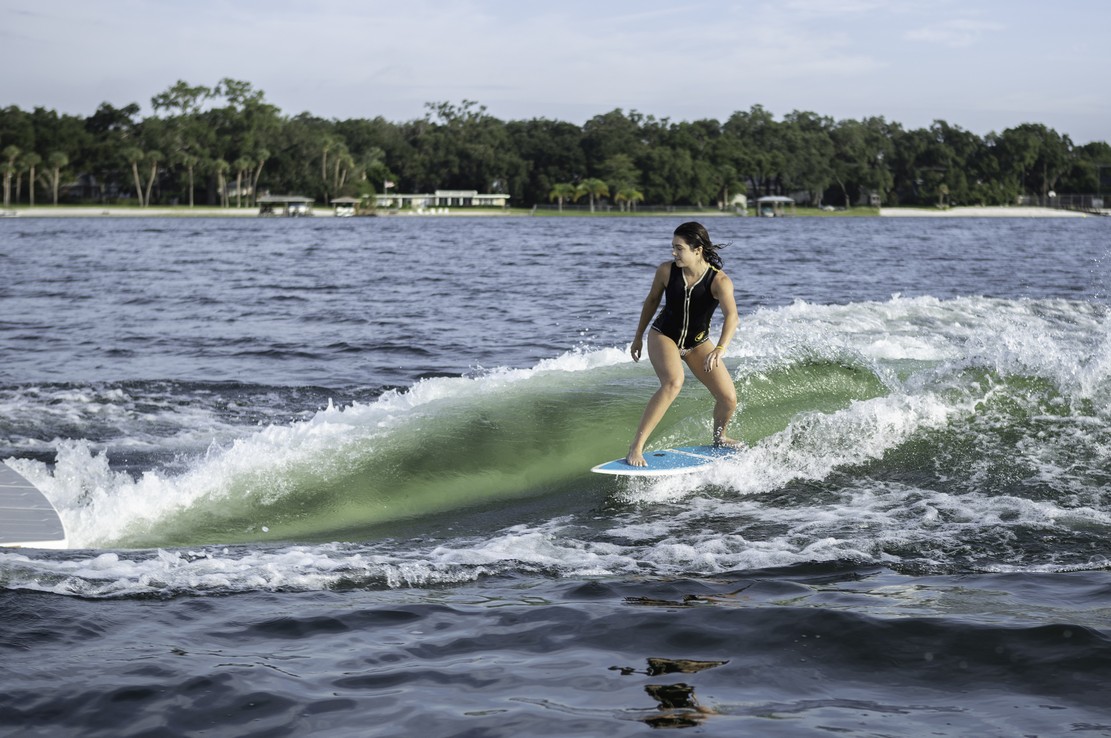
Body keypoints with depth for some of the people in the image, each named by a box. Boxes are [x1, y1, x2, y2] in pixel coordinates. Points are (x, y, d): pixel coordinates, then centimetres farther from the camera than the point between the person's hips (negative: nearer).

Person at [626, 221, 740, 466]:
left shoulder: (719, 281, -24)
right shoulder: (666, 271, -17)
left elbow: (731, 316, -40)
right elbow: (652, 300, 2)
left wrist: (720, 349, -57)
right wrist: (638, 337, 10)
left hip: (697, 343, 2)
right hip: (663, 336, -2)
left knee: (729, 397, -4)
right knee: (673, 383, -32)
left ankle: (719, 437, 31)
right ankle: (636, 447, -33)